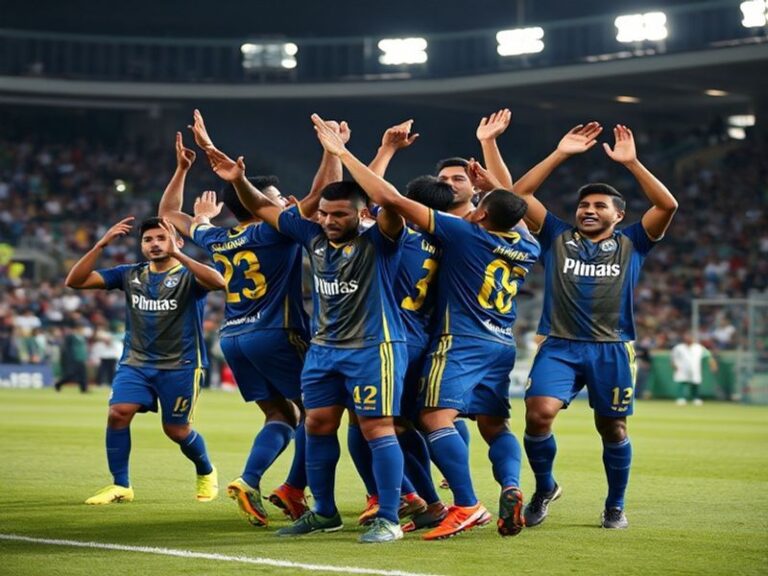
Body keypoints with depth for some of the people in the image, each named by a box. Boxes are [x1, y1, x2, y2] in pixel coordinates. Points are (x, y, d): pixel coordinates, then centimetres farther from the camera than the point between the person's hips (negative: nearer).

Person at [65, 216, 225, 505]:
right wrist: (100, 245, -14)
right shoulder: (130, 275, 5)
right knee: (118, 413, -17)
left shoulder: (188, 276, -7)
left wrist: (176, 254, -35)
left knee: (176, 429, 3)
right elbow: (75, 281, -1)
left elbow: (217, 282, -32)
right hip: (136, 362, 3)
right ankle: (120, 486, -5)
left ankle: (206, 473, 34)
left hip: (180, 365, -3)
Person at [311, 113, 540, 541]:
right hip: (503, 346, 7)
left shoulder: (465, 234, -14)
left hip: (463, 344, -7)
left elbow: (392, 200, -17)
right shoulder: (526, 247, 3)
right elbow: (512, 209, 28)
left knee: (438, 418, -13)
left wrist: (342, 152, -11)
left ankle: (467, 506, -27)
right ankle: (511, 488, -11)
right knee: (495, 426, 16)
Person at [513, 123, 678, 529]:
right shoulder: (557, 237, 13)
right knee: (538, 414, -19)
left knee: (612, 429, 5)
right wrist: (560, 154, 2)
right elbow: (520, 194, 6)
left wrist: (631, 163, -5)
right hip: (559, 346, 0)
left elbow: (667, 205, -1)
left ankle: (615, 506, 25)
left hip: (611, 350, 0)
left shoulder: (630, 244, 11)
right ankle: (544, 488, 5)